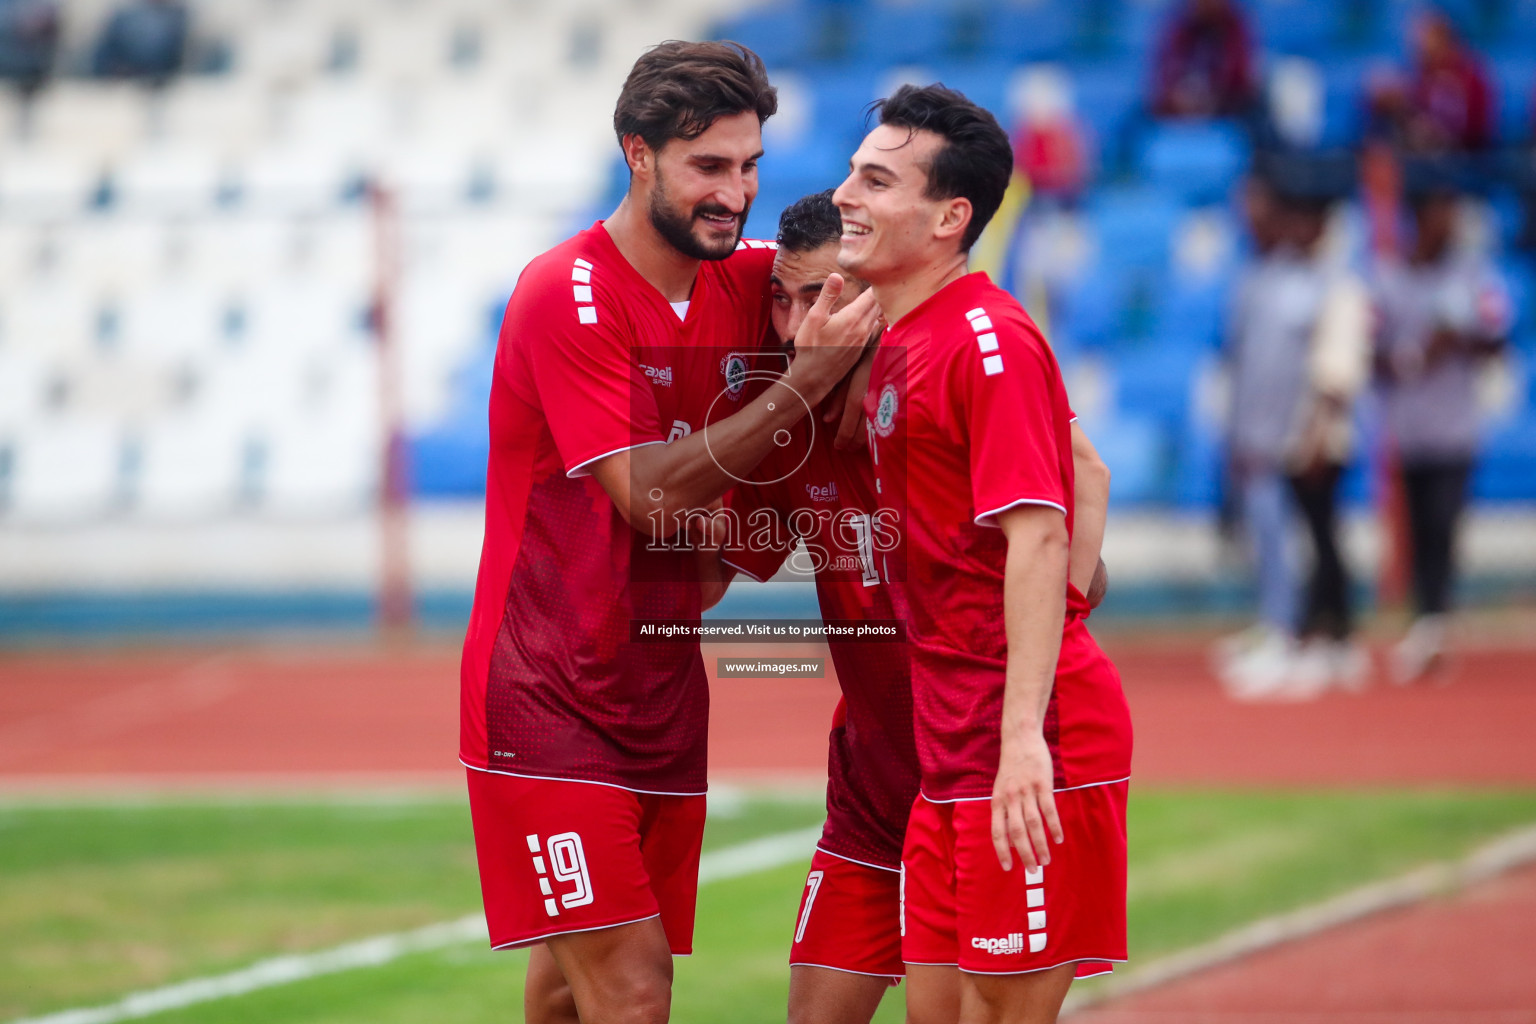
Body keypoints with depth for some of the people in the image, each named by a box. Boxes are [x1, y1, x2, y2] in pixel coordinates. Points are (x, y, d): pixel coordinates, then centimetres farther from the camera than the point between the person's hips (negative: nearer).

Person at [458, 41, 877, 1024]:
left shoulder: (748, 279, 4)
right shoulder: (567, 294, -15)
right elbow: (648, 490, -20)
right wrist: (807, 380, -24)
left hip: (663, 696, 7)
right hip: (549, 703, -6)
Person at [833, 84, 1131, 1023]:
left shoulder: (988, 338, -13)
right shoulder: (899, 344, 15)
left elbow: (1038, 537, -22)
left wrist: (1024, 735, -30)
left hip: (1028, 748, -9)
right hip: (951, 744, 9)